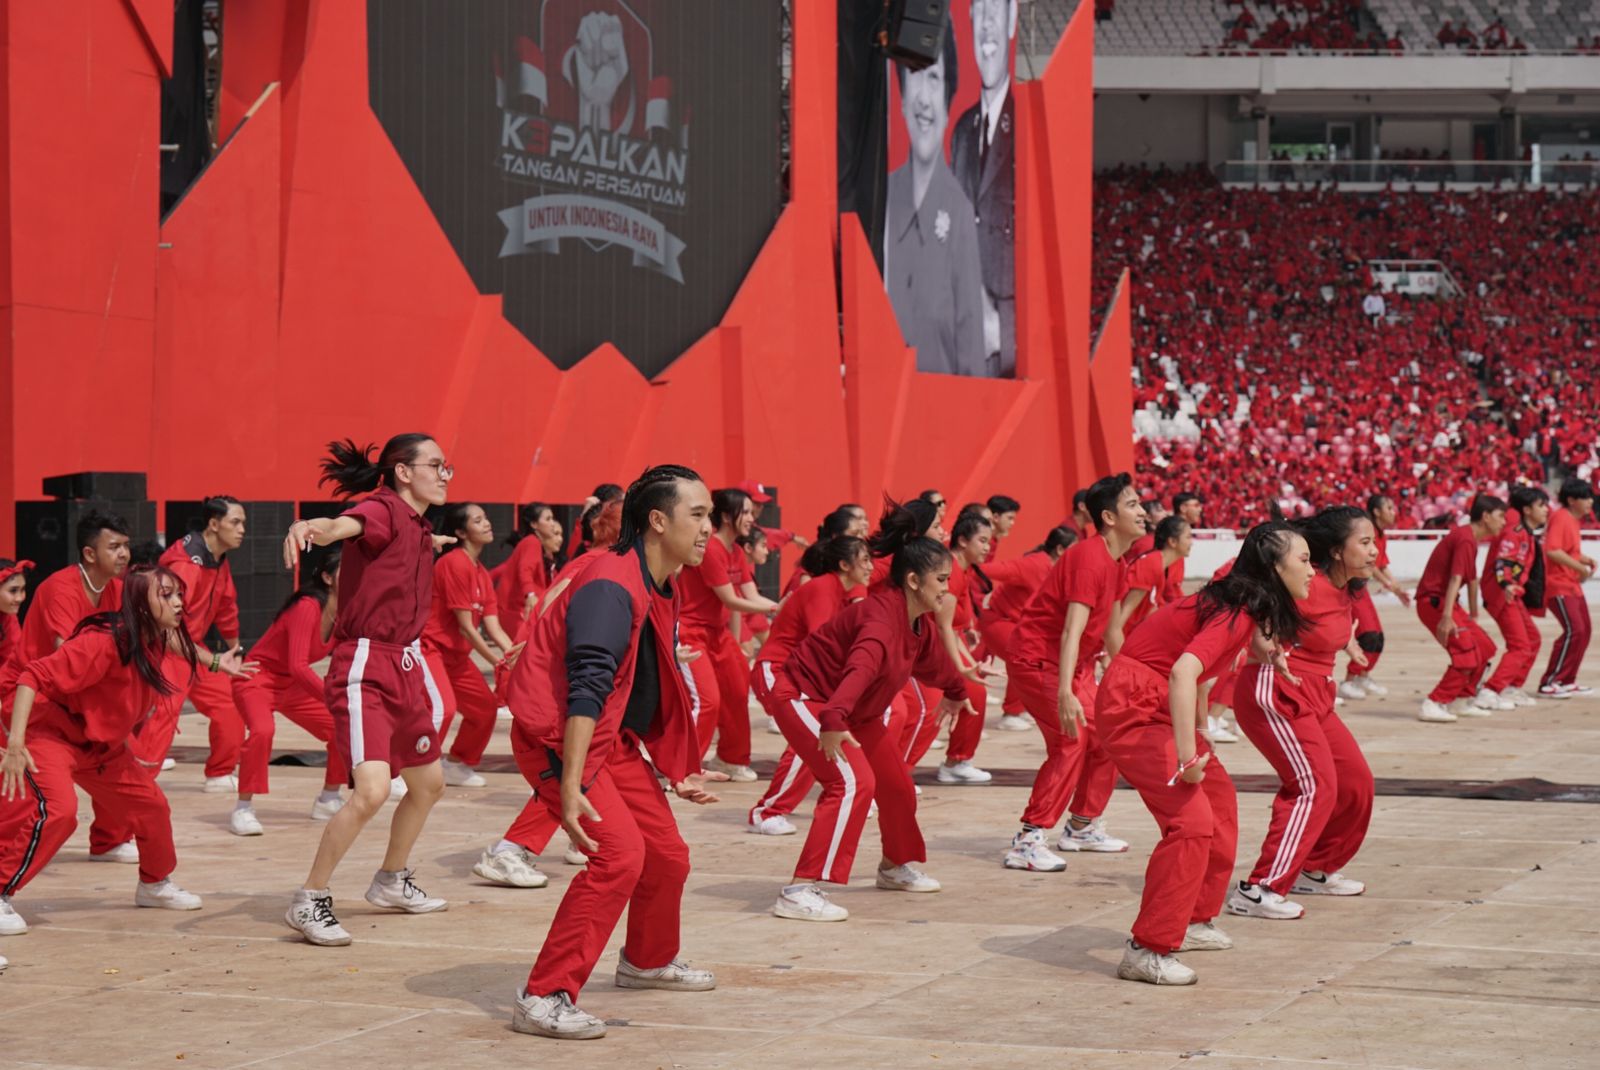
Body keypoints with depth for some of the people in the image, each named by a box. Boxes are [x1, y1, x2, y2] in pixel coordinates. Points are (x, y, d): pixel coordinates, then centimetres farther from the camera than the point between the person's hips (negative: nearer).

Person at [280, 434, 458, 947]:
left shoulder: (418, 529, 11)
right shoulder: (382, 510, -14)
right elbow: (345, 526, -39)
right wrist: (310, 527, -59)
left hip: (406, 667, 10)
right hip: (365, 668, -10)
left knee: (428, 783, 21)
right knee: (372, 789, -23)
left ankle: (391, 882, 42)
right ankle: (309, 902, -11)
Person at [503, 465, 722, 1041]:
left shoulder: (662, 593, 9)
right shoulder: (612, 587, -23)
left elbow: (658, 693, 21)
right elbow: (586, 690, -31)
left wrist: (680, 771, 23)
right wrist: (571, 785, -37)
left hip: (612, 737, 10)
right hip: (554, 738, -10)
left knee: (667, 854, 16)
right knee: (619, 853, -23)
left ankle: (648, 960, 44)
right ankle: (544, 999, -20)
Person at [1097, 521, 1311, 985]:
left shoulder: (1246, 605, 5)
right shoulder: (1236, 613, -23)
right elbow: (1182, 673, -37)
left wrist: (1262, 645, 1)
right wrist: (1187, 758, -35)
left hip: (1161, 706, 11)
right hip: (1133, 708, -11)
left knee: (1219, 802, 21)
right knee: (1192, 820, -19)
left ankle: (1194, 920, 33)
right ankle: (1146, 952, -16)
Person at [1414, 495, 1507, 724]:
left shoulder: (1470, 538, 15)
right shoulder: (1466, 539, -17)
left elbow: (1471, 578, 26)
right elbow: (1455, 578, -27)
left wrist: (1473, 615, 33)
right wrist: (1446, 617, -34)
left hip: (1444, 601, 10)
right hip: (1433, 600, -10)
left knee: (1485, 647, 15)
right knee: (1466, 655, -18)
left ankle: (1462, 700, 23)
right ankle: (1433, 705, -17)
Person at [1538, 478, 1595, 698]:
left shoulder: (1574, 520, 16)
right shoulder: (1561, 518, -15)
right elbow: (1552, 550, -26)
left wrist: (1584, 559, 9)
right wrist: (1580, 567, -21)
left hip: (1572, 585, 11)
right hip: (1558, 584, -11)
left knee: (1584, 630, 11)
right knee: (1574, 630, -17)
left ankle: (1567, 681, 20)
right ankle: (1549, 684, -14)